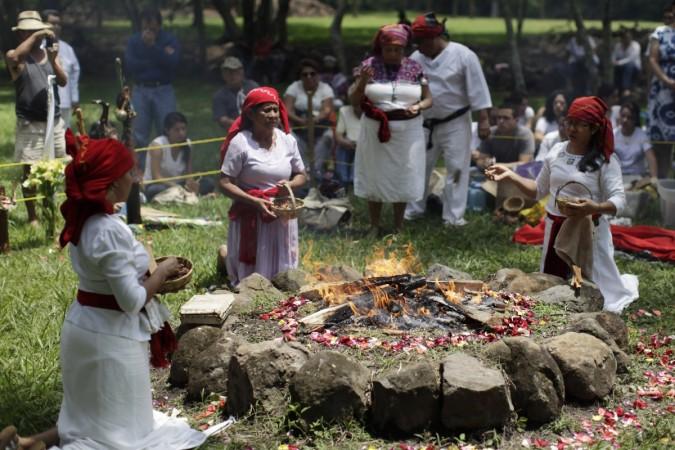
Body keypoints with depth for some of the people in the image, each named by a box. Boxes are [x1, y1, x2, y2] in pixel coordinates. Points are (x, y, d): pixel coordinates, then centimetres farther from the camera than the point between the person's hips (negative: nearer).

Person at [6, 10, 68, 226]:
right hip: (30, 124, -4)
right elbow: (13, 57, -29)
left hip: (55, 121, 4)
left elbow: (63, 81, -2)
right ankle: (32, 217, 8)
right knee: (30, 171, 0)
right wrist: (35, 36, -28)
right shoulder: (16, 57, -3)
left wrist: (53, 60, -18)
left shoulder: (49, 53, 10)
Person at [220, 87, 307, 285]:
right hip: (251, 217, -4)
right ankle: (226, 257, 30)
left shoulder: (287, 140, 2)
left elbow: (301, 175, 13)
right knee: (250, 276, 4)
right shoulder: (240, 142, -13)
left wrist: (290, 184, -11)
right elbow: (225, 183, -13)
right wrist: (255, 201, -24)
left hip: (283, 217, 5)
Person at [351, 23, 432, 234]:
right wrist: (363, 82, -19)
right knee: (374, 177, 7)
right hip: (375, 130, -1)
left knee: (403, 177, 8)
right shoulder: (369, 65, -3)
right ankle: (374, 227, 20)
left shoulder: (414, 67, -1)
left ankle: (398, 227, 23)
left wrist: (417, 107, -18)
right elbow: (355, 102, -1)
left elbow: (428, 99, 4)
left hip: (407, 131, 1)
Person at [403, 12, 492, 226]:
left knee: (457, 169, 2)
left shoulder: (463, 56, -14)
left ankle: (453, 216, 12)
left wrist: (483, 119, -13)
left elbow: (477, 90, -12)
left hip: (455, 124, -4)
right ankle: (412, 210, 28)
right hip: (424, 124, 4)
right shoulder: (417, 58, 0)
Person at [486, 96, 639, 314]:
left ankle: (627, 282, 34)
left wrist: (595, 208, -39)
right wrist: (510, 175, 0)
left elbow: (618, 201, -19)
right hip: (555, 229, 5)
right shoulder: (557, 152, 3)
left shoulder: (605, 160, -12)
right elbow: (539, 190, 13)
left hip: (588, 230, -5)